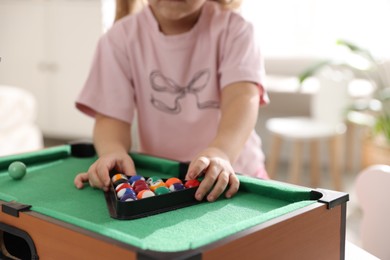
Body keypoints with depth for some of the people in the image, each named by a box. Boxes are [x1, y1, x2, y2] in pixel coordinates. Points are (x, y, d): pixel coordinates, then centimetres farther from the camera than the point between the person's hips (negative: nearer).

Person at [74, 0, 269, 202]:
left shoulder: (232, 29, -8)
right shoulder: (121, 37, -5)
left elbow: (244, 98, -25)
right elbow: (112, 116, -8)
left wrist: (221, 153, -45)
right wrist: (113, 152, -31)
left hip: (233, 176, -1)